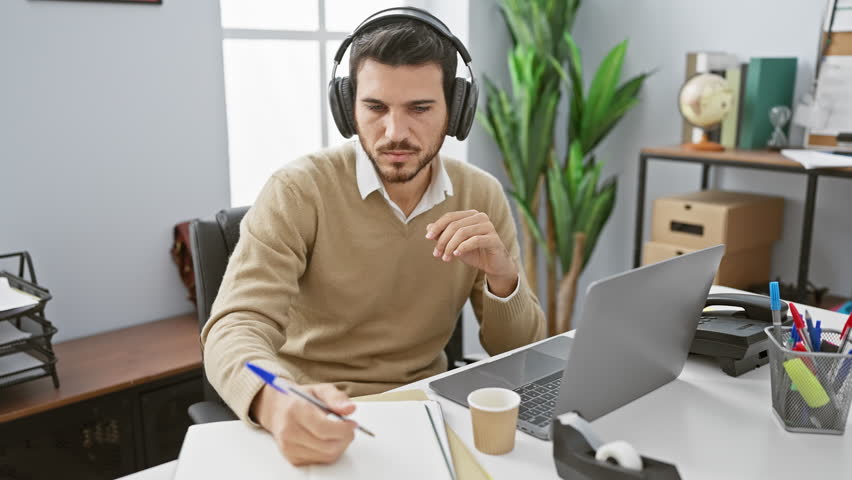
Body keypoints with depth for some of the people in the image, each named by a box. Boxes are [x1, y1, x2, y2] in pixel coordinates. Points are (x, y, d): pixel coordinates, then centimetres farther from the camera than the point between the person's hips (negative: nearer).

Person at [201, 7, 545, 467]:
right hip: (315, 420, -2)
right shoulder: (298, 191, -15)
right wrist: (275, 405, -45)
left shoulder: (483, 197, -3)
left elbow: (521, 354, 0)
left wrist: (502, 276, -20)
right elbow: (234, 329, -24)